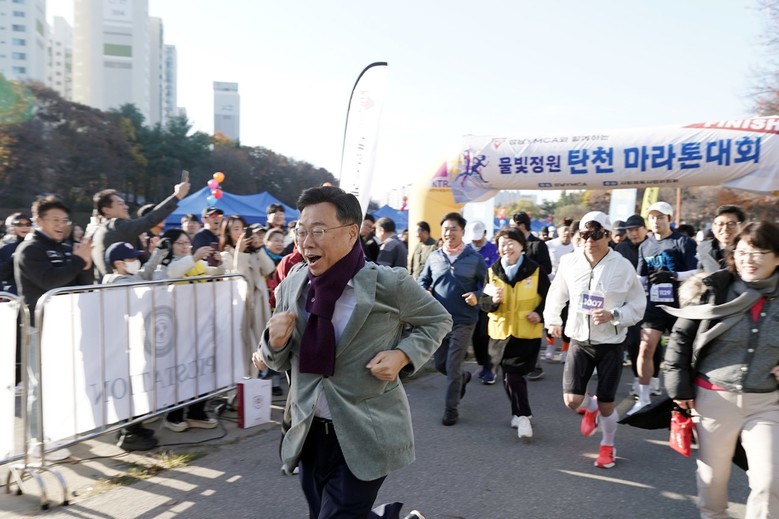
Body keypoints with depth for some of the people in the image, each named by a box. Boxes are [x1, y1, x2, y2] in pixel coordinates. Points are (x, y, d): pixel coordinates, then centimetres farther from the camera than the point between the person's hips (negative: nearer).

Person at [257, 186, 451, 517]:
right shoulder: (291, 287, -1)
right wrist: (275, 342, -15)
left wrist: (403, 355, -14)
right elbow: (281, 362, 8)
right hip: (309, 433, 5)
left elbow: (438, 321, 2)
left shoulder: (390, 284, -14)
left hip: (366, 437, -5)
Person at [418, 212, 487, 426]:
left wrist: (477, 296, -16)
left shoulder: (475, 259, -4)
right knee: (440, 365, 15)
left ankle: (451, 408, 16)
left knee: (452, 367, -3)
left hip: (463, 321, -4)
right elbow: (423, 280, 11)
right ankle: (463, 377, 47)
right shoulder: (434, 257, 2)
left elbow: (486, 285, 4)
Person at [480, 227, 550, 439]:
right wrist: (493, 301, -20)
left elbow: (548, 298, 2)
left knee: (513, 374, -9)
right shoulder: (493, 271, 1)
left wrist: (539, 313, -15)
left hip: (527, 332, -3)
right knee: (510, 375, 10)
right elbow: (483, 302, 2)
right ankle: (521, 413, 29)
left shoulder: (535, 270, -5)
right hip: (501, 331, 3)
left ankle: (521, 415, 10)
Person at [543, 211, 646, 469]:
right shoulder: (569, 262, -7)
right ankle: (591, 407, 36)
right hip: (580, 341, 2)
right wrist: (552, 320, -4)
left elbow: (638, 306, -5)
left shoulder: (623, 267, -13)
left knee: (606, 404, 6)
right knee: (572, 400, -4)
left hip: (610, 344, -2)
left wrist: (613, 315, -22)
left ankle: (608, 446, 37)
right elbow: (556, 295, 9)